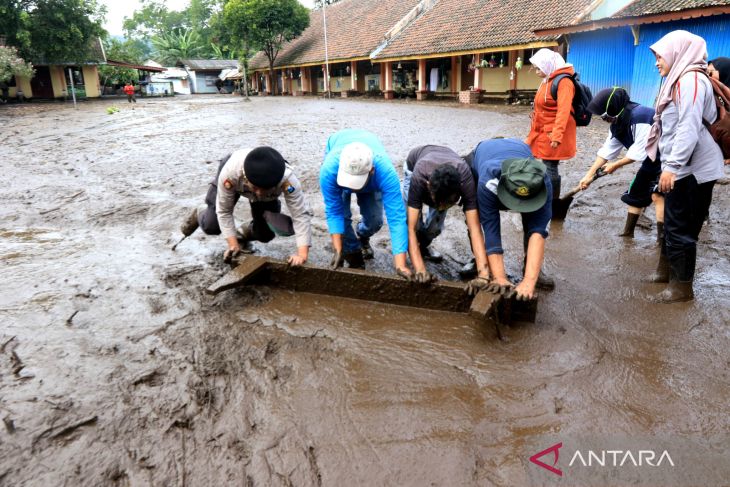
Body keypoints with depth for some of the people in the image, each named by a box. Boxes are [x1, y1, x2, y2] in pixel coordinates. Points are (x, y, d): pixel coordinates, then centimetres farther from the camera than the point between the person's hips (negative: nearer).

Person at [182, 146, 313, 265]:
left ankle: (246, 233, 28)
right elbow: (224, 211, -30)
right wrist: (233, 245, -32)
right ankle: (198, 216, 35)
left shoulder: (288, 180, -48)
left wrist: (302, 254, -54)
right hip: (234, 182, 0)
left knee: (265, 234, -9)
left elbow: (301, 214, -45)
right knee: (211, 226, -3)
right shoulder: (229, 173, -45)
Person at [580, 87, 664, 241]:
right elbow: (607, 150, 2)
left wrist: (615, 166, -17)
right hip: (651, 161, 10)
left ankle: (662, 238, -17)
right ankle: (628, 232, 28)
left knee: (657, 195, -21)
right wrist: (589, 175, 0)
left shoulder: (640, 116, -32)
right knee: (636, 193, 14)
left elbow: (639, 151, -30)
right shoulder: (617, 123, -1)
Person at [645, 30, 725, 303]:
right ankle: (667, 270, 32)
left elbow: (689, 128, -23)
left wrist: (671, 166, -25)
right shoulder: (680, 80, 16)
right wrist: (670, 165, 20)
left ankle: (682, 287, 9)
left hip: (691, 169, -10)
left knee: (680, 228, -2)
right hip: (684, 167, 10)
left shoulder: (690, 80, -14)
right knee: (673, 223, 18)